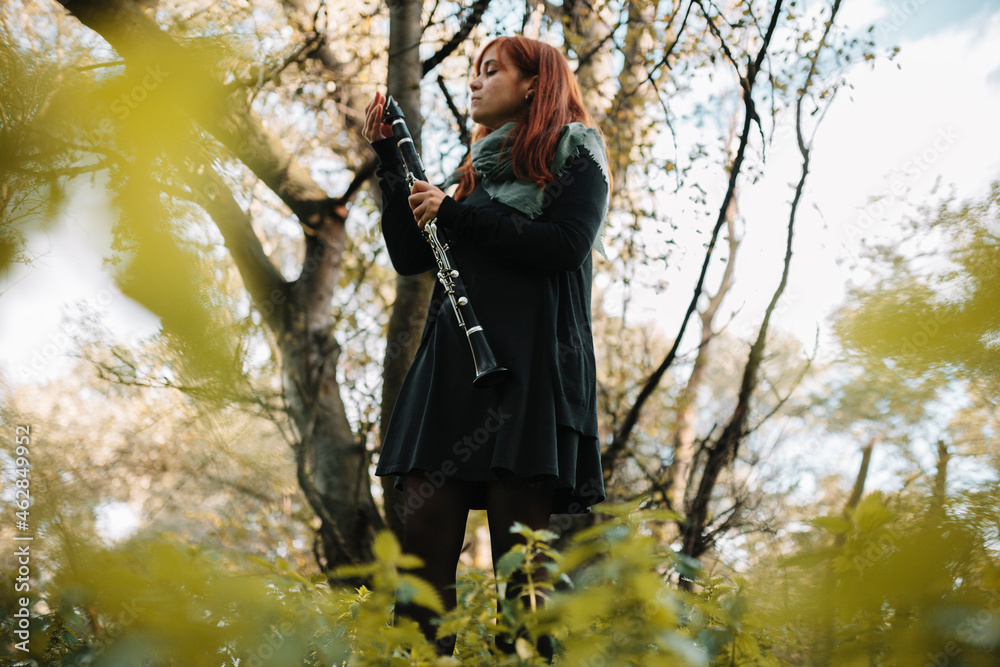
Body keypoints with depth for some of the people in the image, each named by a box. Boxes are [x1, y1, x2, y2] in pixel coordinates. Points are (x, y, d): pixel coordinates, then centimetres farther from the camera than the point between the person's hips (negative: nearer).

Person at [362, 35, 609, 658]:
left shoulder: (575, 154, 8)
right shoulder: (479, 170, 26)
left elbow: (566, 245, -10)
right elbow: (410, 255, 19)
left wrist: (456, 213, -7)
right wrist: (390, 159, 14)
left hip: (530, 366, -6)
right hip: (453, 366, 6)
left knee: (518, 557, -8)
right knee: (425, 544, -4)